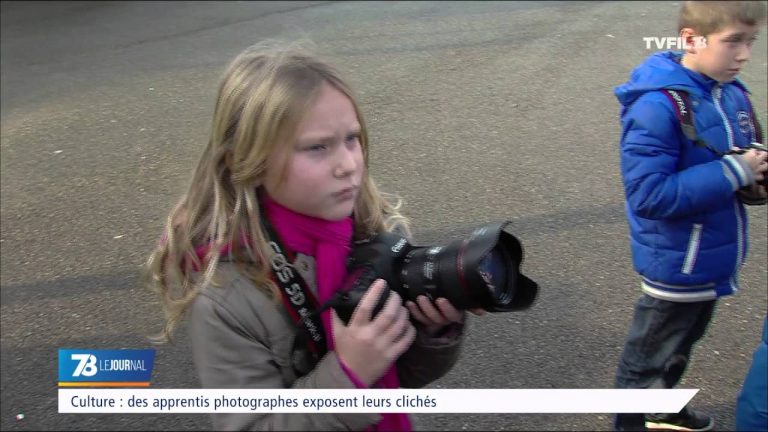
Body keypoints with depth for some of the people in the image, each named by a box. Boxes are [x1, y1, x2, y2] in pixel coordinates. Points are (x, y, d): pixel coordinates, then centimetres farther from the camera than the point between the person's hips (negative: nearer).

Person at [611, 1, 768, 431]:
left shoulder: (733, 93, -4)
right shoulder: (658, 106, -27)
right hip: (676, 263, -8)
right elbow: (649, 194, -30)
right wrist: (732, 173, -27)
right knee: (650, 356, 15)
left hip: (712, 258, 8)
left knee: (682, 343, 29)